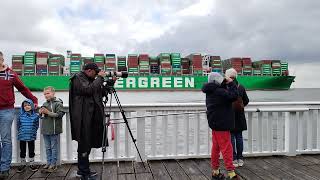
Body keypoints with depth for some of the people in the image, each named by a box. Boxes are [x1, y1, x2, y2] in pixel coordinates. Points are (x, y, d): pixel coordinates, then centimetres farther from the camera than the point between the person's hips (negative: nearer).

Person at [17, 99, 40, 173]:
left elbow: (37, 125, 3)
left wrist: (33, 132, -2)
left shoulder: (35, 116, -4)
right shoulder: (21, 116, -3)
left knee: (31, 151, 9)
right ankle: (23, 164, 24)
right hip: (22, 136, 1)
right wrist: (20, 131, 2)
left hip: (31, 136, -1)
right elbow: (18, 125, 7)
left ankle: (32, 164, 21)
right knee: (22, 151, 11)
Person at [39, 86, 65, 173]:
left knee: (54, 148, 1)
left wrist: (48, 112, -20)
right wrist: (40, 113, 2)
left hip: (54, 130, -7)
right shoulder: (44, 104, 14)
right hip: (45, 130, 7)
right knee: (47, 148, 15)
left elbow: (60, 114, -19)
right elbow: (41, 116, 25)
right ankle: (48, 163, 25)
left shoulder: (58, 103, -8)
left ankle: (53, 164, 9)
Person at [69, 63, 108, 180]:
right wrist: (100, 78, -13)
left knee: (87, 144, 13)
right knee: (84, 145, -5)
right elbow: (89, 90, -23)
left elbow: (101, 93, 19)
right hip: (83, 118, -9)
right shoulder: (78, 78, -6)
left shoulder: (91, 80, 18)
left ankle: (83, 170, 23)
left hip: (90, 118, 9)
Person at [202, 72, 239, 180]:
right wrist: (231, 84, -12)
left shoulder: (210, 92, 8)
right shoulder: (219, 92, -21)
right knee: (226, 148, -5)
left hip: (215, 123, 10)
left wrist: (226, 84, 1)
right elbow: (233, 96, -23)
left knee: (216, 147, 15)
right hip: (221, 124, -10)